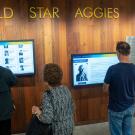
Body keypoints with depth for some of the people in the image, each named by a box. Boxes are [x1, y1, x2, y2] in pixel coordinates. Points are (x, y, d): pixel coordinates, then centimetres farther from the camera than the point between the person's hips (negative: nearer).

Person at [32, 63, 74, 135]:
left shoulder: (48, 95, -24)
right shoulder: (66, 89, -6)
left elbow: (47, 119, -28)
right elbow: (72, 109, 6)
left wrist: (38, 112, -10)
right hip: (69, 128, 6)